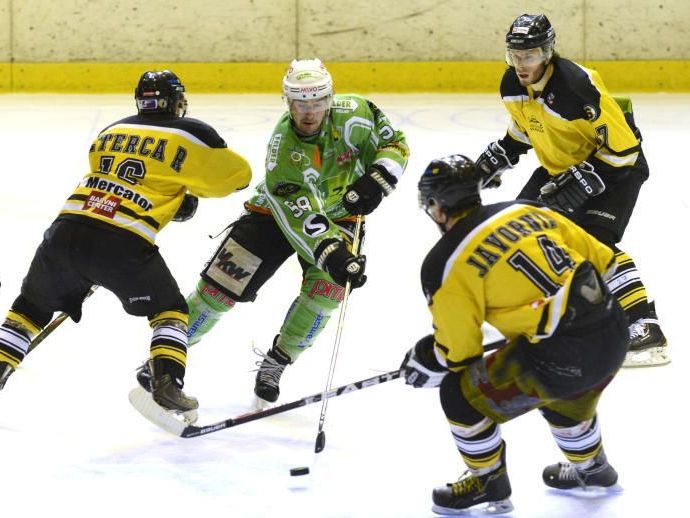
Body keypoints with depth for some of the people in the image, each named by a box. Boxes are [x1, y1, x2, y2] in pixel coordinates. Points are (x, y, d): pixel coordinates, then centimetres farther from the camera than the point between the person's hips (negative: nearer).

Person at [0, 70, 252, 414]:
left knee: (33, 305, 23)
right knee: (169, 309, 18)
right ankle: (166, 383, 1)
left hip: (66, 230, 4)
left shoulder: (111, 131, 24)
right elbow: (238, 175, 16)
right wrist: (190, 190, 32)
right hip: (124, 244, -4)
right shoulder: (190, 135, 9)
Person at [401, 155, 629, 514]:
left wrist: (423, 364, 23)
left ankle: (489, 485, 28)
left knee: (462, 395, 11)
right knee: (565, 400, 37)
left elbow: (456, 351, 2)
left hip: (557, 361, -7)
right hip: (614, 335, 7)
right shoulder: (528, 211, 13)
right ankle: (591, 469, 58)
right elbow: (604, 260, 17)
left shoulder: (446, 262, -4)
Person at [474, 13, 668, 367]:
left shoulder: (578, 85, -33)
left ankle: (646, 331, -27)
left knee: (595, 240, -24)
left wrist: (580, 185, -31)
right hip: (559, 166, 9)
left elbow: (622, 146, -30)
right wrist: (495, 159, 7)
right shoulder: (513, 86, -8)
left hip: (618, 166, -9)